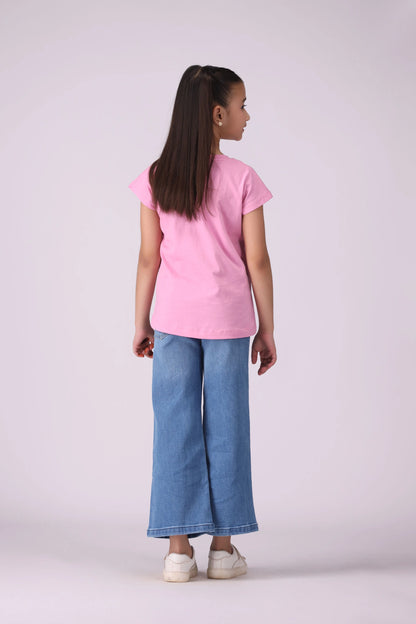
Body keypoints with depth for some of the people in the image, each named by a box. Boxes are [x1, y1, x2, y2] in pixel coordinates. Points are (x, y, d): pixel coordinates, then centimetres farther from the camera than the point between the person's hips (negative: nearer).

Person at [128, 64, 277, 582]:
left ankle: (179, 548, 8)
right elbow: (257, 261, -6)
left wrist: (142, 322, 10)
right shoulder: (242, 179, -7)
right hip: (228, 320, -2)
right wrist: (266, 329, 2)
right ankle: (223, 547, 14)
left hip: (173, 318, 2)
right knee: (225, 427, 7)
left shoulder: (156, 179, -1)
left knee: (175, 427, 6)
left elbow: (149, 258, 1)